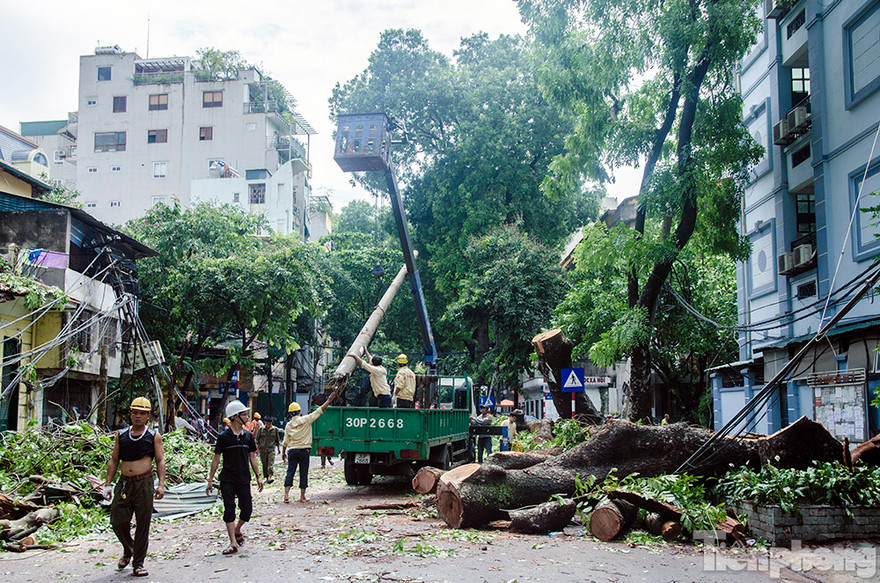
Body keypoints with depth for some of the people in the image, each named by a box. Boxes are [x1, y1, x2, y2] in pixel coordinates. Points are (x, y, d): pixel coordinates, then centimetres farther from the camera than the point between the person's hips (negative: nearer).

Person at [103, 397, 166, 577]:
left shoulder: (154, 437, 4)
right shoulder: (121, 435, 11)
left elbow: (160, 461, 1)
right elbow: (114, 460, 14)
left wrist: (161, 484, -10)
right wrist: (107, 484, 8)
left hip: (144, 484, -2)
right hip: (124, 483, 3)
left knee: (143, 525, 0)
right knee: (118, 521, 0)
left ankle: (138, 564, 10)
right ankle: (128, 551, 29)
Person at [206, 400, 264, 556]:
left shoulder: (248, 436, 8)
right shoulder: (224, 436, -3)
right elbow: (216, 458, 1)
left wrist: (258, 476, 10)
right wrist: (210, 480, 0)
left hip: (244, 479, 3)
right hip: (227, 480, -3)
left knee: (247, 509, 1)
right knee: (229, 510, -4)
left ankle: (237, 530, 30)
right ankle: (233, 543, 3)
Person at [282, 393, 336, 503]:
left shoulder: (288, 425, 4)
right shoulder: (305, 420, -6)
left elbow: (286, 441, 9)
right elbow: (319, 411, -6)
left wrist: (283, 452, 21)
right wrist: (329, 400, -1)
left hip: (292, 451, 3)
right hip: (304, 450, -3)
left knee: (290, 472, 6)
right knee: (303, 473, 4)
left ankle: (286, 495, -4)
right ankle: (302, 496, 7)